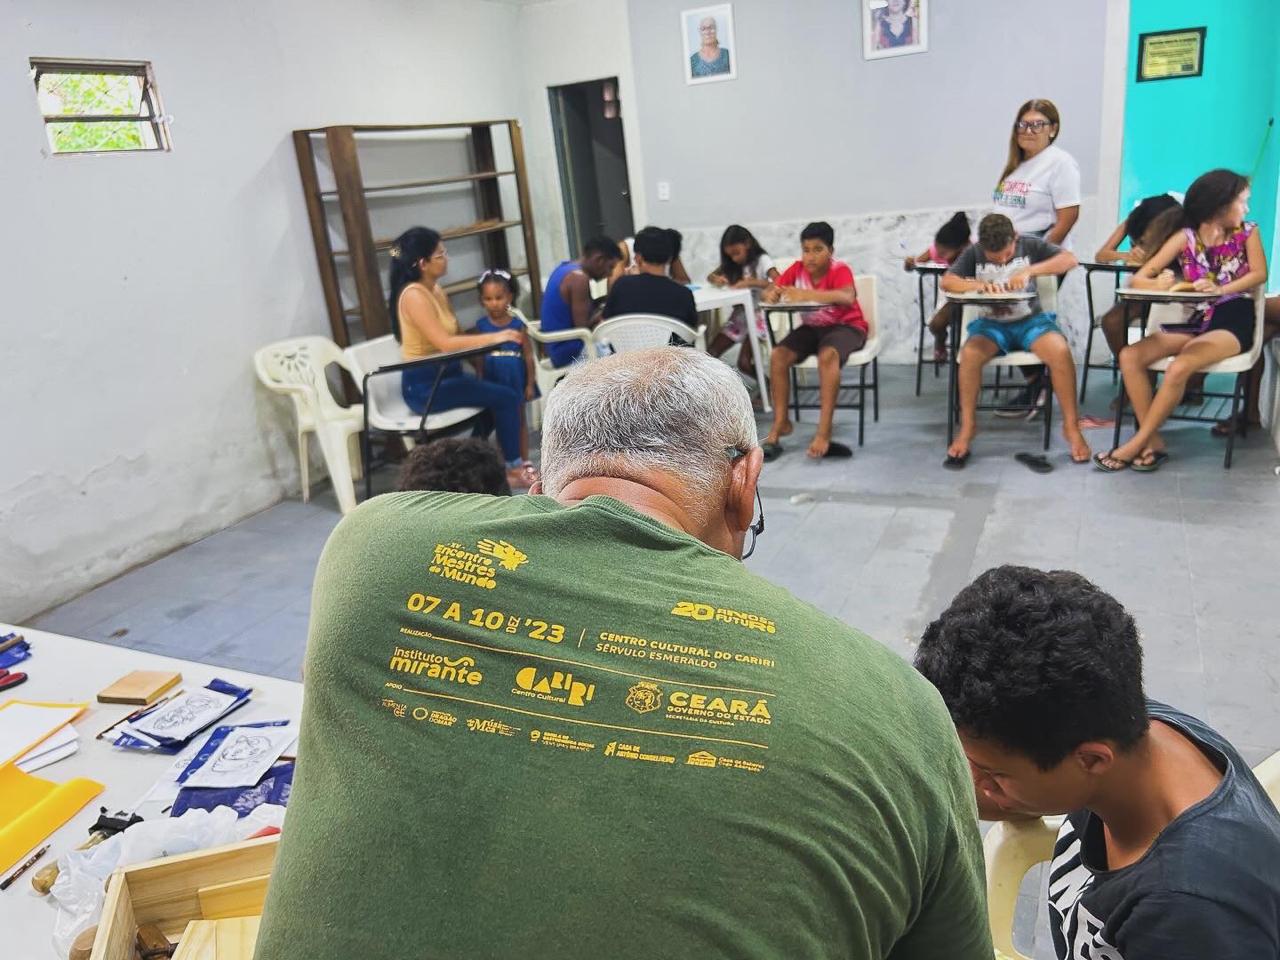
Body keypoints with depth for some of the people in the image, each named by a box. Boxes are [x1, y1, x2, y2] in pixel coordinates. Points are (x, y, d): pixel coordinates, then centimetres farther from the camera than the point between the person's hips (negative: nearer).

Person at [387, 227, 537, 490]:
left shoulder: (436, 290, 11)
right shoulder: (414, 295, -17)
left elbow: (452, 336, 9)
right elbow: (444, 343, -26)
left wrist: (495, 334, 0)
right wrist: (494, 337, -26)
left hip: (444, 375, 9)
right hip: (424, 385, -9)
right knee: (507, 398, -13)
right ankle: (514, 468, 1)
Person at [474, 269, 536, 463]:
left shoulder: (517, 324, -8)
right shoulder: (482, 325, -3)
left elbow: (528, 355, -5)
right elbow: (479, 356, 2)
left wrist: (530, 383, -6)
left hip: (515, 379, -1)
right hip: (493, 381, 1)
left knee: (519, 420, 12)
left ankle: (524, 461, 21)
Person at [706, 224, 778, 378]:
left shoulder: (762, 260, -8)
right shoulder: (732, 265, 11)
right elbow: (709, 277, 14)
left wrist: (750, 283, -31)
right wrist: (716, 279, -11)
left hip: (758, 316, -6)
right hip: (738, 316, 6)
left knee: (744, 363, -19)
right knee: (710, 356, -8)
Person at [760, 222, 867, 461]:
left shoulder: (840, 269, -19)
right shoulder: (798, 268, -4)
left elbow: (847, 297, -40)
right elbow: (767, 291, -7)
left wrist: (806, 294, -50)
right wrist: (770, 295, -33)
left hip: (846, 326, -5)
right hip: (812, 327, 5)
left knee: (827, 355, -38)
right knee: (777, 356, -21)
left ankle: (824, 432, -39)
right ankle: (781, 423, -10)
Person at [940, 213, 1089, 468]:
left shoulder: (1029, 246, -1)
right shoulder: (973, 254, 0)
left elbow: (1069, 259, -9)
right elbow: (947, 281, -9)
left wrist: (1029, 271, -23)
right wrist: (978, 285, -27)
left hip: (1030, 320, 0)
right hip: (992, 324, 0)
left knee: (1061, 352, -31)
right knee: (969, 354, -33)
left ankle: (1071, 426, -15)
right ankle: (967, 426, -16)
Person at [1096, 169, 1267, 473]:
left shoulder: (1247, 231, 4)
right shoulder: (1185, 237, 3)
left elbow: (1260, 274, -8)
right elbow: (1138, 280, -4)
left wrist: (1220, 289, -26)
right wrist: (1158, 284, -28)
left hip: (1233, 321, -3)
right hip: (1193, 320, 3)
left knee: (1179, 367, -32)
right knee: (1129, 356, -19)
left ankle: (1137, 444, -22)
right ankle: (1153, 442, -18)